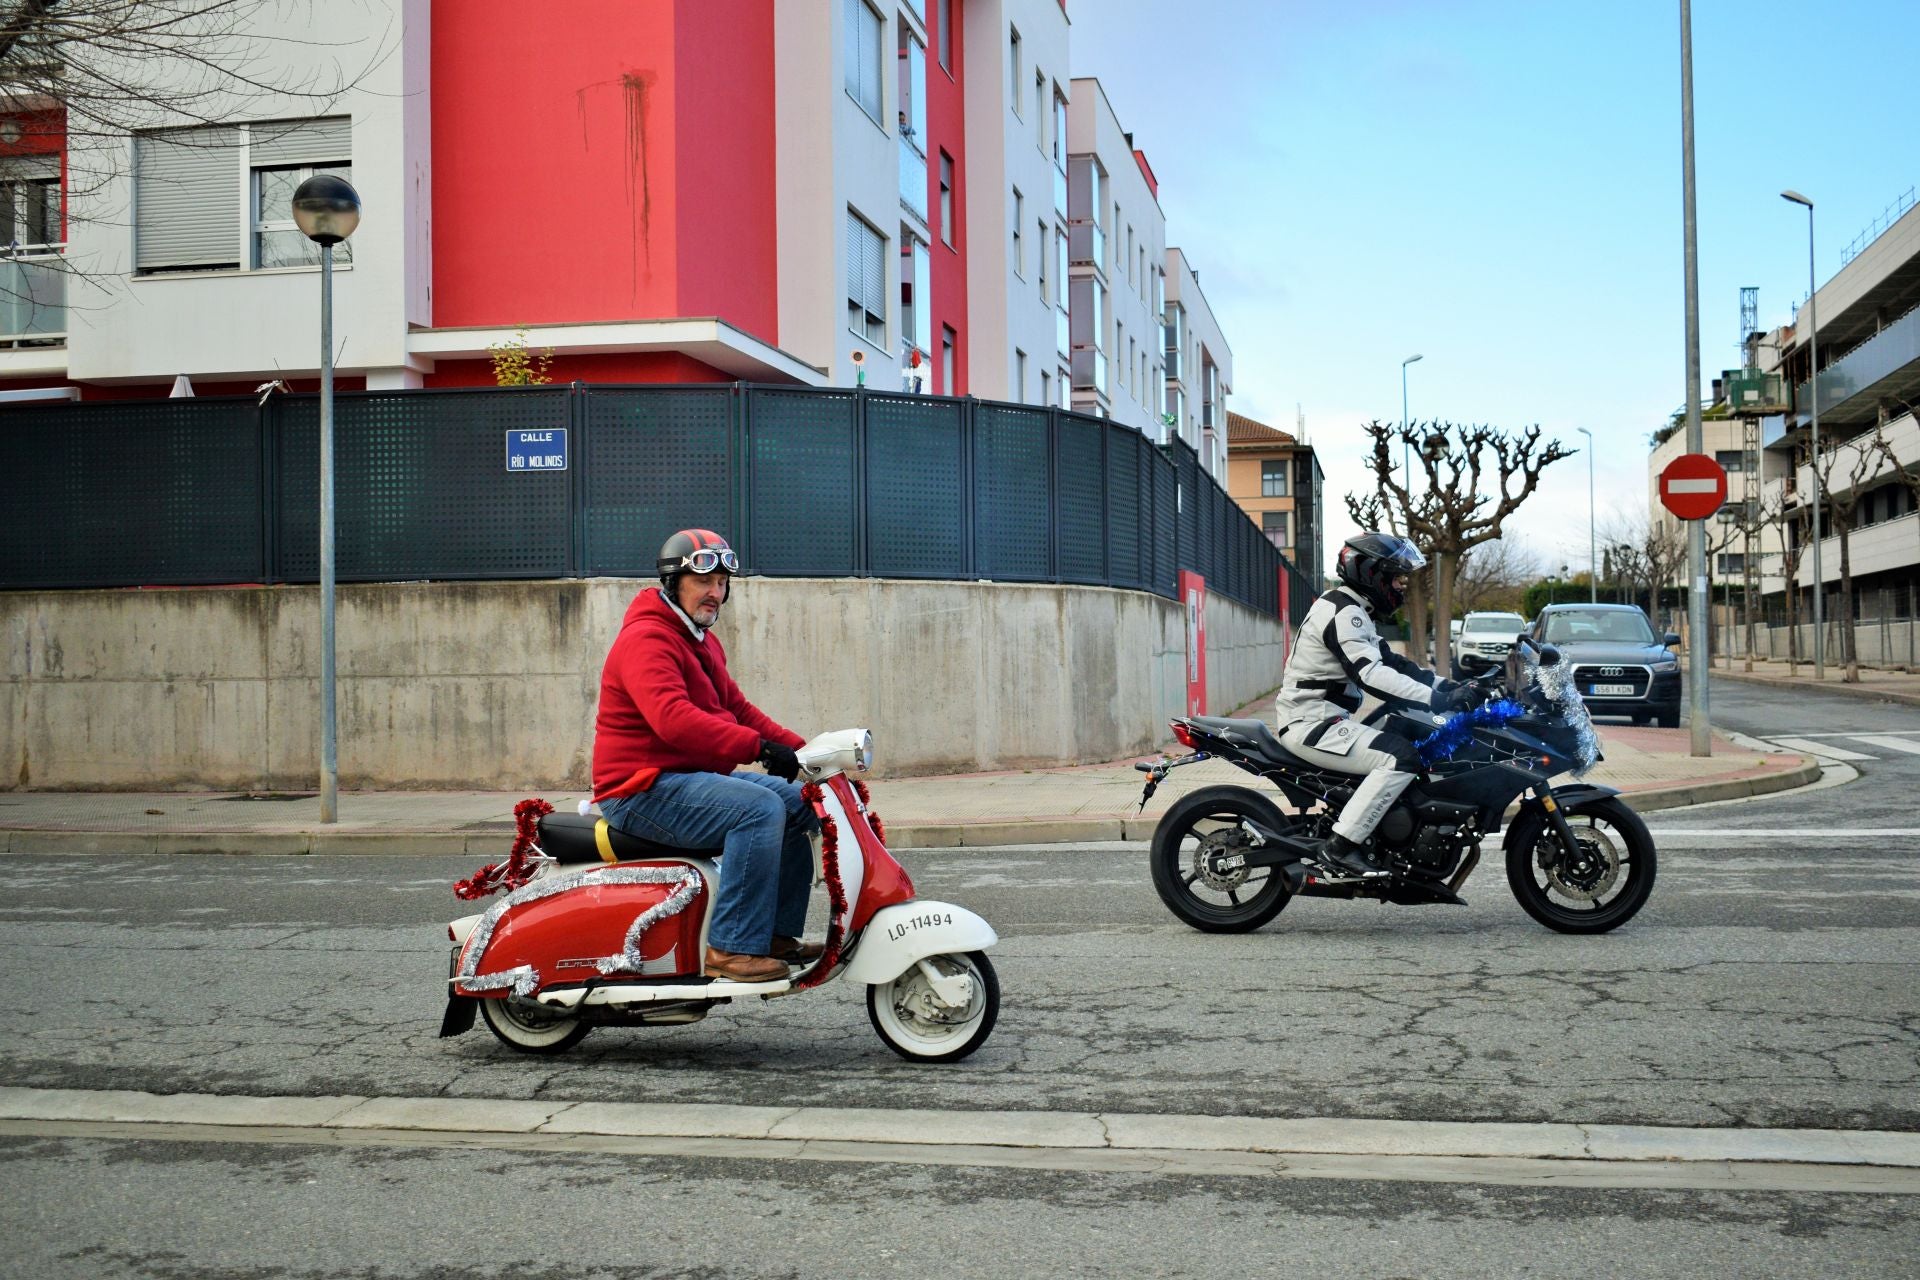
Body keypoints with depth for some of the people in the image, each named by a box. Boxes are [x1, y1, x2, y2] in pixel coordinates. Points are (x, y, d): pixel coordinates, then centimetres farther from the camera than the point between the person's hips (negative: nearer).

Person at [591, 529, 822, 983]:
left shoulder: (701, 640, 19)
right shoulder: (646, 639, -16)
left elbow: (736, 707, 22)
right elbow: (672, 718, -31)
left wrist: (801, 749, 8)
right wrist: (759, 746, -37)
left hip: (696, 777, 11)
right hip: (644, 789, -11)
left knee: (802, 803, 7)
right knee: (760, 808, -29)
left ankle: (779, 933, 9)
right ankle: (733, 947, -26)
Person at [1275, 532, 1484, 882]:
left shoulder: (1353, 611, 20)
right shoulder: (1342, 612, -15)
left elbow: (1392, 663, 19)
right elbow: (1372, 676, -27)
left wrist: (1448, 686, 7)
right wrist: (1439, 700, -30)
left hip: (1320, 721, 11)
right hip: (1313, 723, -11)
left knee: (1408, 740, 16)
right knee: (1401, 758, -22)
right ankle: (1341, 846, -22)